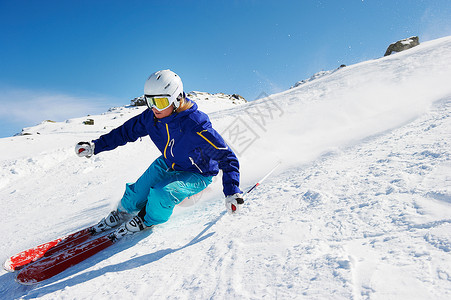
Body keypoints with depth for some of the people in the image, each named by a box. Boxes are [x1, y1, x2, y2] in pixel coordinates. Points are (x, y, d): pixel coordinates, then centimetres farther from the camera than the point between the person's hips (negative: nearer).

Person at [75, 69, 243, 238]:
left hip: (197, 175, -5)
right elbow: (126, 132, 2)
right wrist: (95, 146, -1)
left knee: (163, 193, -28)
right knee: (138, 192, -2)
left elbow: (226, 156, -30)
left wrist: (232, 192, -38)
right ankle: (123, 212, 35)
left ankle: (146, 220, 6)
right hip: (168, 164, 6)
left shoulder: (195, 126, -36)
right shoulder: (151, 117, -16)